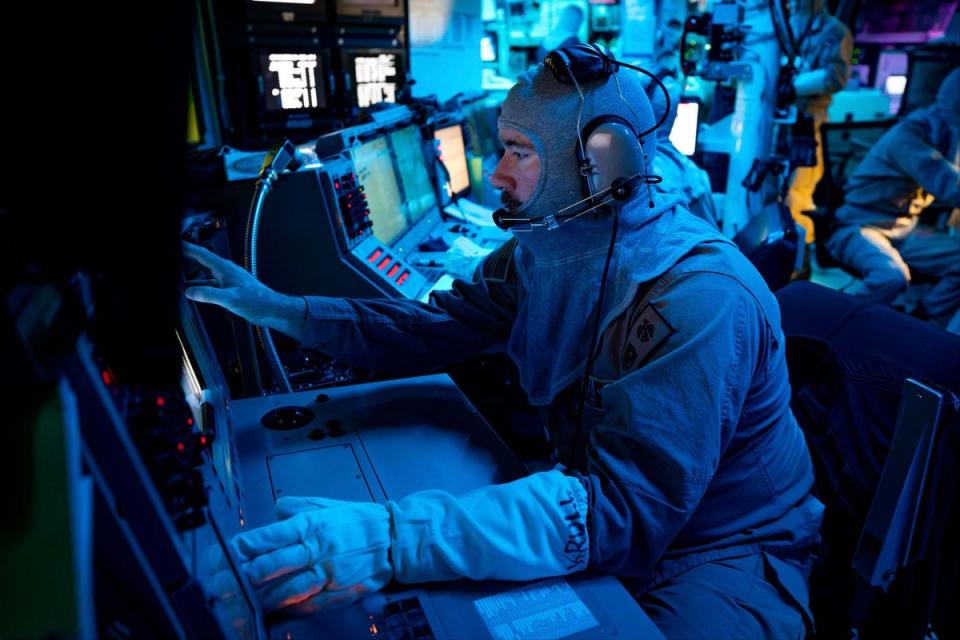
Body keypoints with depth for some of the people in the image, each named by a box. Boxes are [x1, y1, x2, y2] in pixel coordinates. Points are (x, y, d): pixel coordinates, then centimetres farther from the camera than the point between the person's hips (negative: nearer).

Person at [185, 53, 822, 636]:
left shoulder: (700, 297, -29)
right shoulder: (543, 248, -4)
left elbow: (627, 509, -35)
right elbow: (431, 330, 3)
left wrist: (393, 541, -44)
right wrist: (274, 307, -3)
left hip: (724, 548, -5)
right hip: (602, 502, 6)